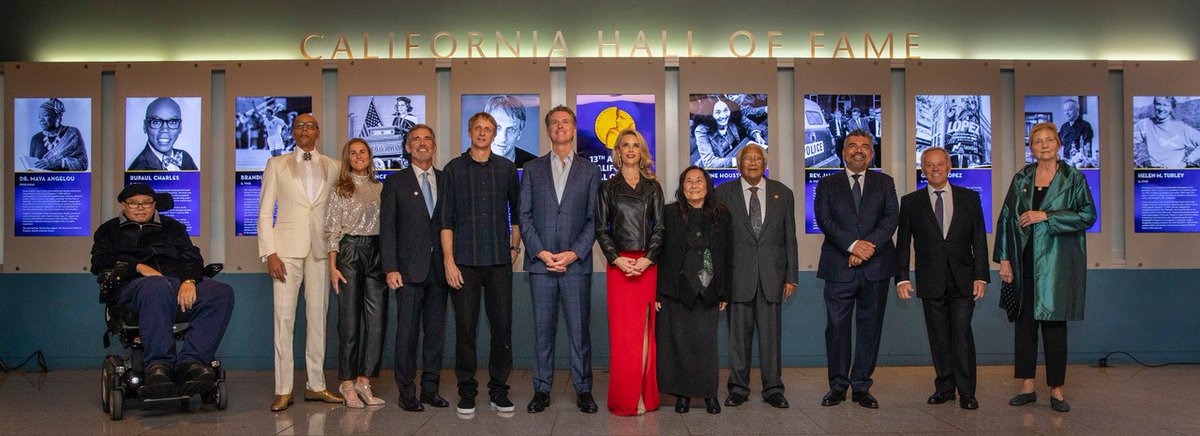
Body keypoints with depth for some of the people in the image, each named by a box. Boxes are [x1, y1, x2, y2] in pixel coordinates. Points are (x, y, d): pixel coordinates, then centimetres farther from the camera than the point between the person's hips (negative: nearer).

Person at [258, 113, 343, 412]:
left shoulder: (332, 167, 12)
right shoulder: (277, 164, 9)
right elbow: (265, 211, 3)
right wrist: (269, 252, -7)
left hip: (320, 250, 2)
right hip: (287, 249, -2)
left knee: (318, 318, 5)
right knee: (284, 319, -3)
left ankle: (315, 386, 14)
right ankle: (283, 390, 2)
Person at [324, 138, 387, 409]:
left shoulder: (380, 188, 13)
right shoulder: (340, 189, 3)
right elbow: (332, 230, -1)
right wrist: (332, 266, -9)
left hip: (377, 254, 4)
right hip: (350, 252, -4)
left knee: (377, 320, 1)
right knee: (350, 320, -1)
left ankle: (364, 381, 11)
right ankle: (348, 384, 8)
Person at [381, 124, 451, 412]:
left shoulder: (446, 181, 12)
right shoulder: (395, 182, 5)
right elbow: (387, 228, 0)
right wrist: (391, 268, -8)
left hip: (439, 267, 3)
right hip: (409, 268, -3)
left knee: (436, 331, 6)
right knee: (407, 331, -2)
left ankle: (430, 388, 16)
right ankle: (407, 392, 7)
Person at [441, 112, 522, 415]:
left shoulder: (506, 168, 9)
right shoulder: (453, 169, 4)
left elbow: (515, 210, 18)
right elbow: (446, 218, 1)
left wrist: (514, 246, 11)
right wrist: (449, 261, -5)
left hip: (499, 261, 2)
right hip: (464, 262, -1)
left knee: (502, 325, 2)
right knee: (465, 327, 1)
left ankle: (498, 389, 13)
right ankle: (466, 391, 12)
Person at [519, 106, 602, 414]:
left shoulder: (590, 171, 9)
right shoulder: (533, 169, 12)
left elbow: (594, 219, 3)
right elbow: (525, 215, 6)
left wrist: (574, 253, -9)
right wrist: (540, 252, -7)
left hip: (576, 262, -1)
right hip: (540, 262, 1)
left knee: (580, 329, 1)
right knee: (543, 329, 5)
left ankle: (583, 390, 11)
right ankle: (542, 390, 13)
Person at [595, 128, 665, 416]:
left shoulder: (653, 187, 12)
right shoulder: (607, 187, 9)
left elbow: (660, 227, 6)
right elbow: (601, 228, 4)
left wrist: (647, 259, -9)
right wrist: (617, 259, -9)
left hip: (649, 264, 1)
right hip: (619, 265, -1)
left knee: (647, 328, 1)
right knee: (623, 330, -3)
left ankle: (645, 395, 7)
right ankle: (625, 399, 3)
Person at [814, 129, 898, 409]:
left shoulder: (884, 183, 13)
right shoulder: (827, 184, 10)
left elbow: (891, 218, 0)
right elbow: (824, 219, -4)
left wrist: (869, 246, -15)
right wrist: (853, 244, -17)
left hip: (876, 267, 1)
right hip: (839, 268, -1)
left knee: (870, 328, 4)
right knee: (836, 326, -1)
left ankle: (861, 386, 13)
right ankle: (838, 386, 10)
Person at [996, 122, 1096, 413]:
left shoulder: (1073, 178, 3)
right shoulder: (1021, 179, 9)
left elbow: (1088, 215, -6)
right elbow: (1006, 218, 7)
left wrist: (1046, 216, -13)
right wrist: (1004, 258, 0)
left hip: (1057, 263, -3)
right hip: (1025, 262, 3)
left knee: (1054, 324, -1)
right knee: (1024, 322, 4)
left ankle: (1056, 391, 9)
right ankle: (1027, 387, 12)